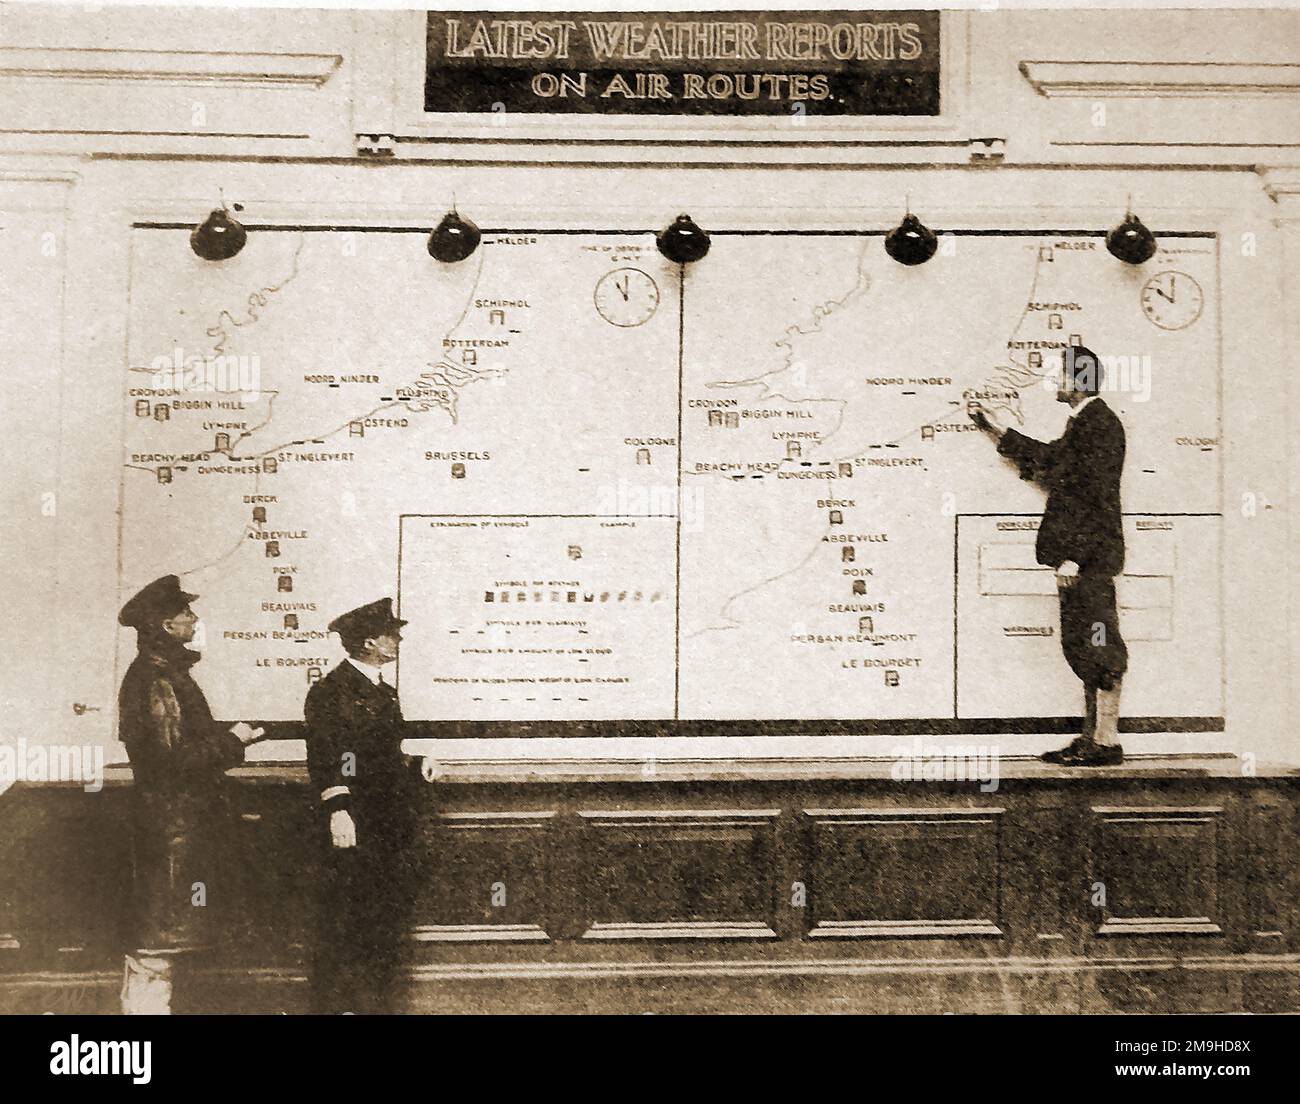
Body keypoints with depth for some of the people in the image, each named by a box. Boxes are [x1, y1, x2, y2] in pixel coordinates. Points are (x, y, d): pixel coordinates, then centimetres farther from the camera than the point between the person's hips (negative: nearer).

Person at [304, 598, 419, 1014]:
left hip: (390, 828, 8)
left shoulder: (385, 693, 17)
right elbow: (325, 757, -17)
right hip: (353, 826, -8)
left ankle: (381, 1002, 23)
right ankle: (334, 1002, 11)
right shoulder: (331, 690, -10)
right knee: (342, 920, -1)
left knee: (388, 920, 12)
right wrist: (338, 810, -24)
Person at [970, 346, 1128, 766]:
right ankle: (1092, 737, 20)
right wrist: (997, 431, 40)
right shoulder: (1083, 421, 16)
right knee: (1083, 646, 13)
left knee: (1098, 646, -5)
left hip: (1090, 557, -10)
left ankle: (1107, 742, 2)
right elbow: (1051, 456, 34)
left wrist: (1073, 556, -21)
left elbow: (1097, 497, -19)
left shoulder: (1100, 422, -14)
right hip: (1080, 556, 10)